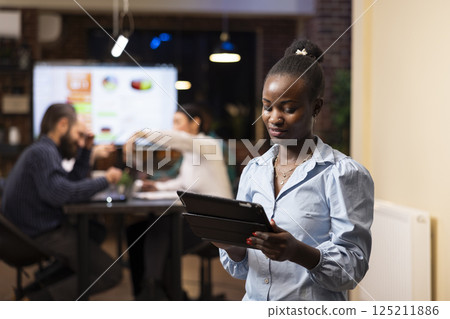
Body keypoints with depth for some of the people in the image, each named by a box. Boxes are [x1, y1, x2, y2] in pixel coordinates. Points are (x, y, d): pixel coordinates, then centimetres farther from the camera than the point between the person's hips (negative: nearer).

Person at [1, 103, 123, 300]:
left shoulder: (44, 150, 16)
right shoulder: (43, 152, -17)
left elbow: (74, 182, 21)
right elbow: (59, 194, -32)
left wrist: (85, 150, 13)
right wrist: (105, 180, -22)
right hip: (43, 236, -11)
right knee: (111, 274, -10)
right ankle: (44, 296, -16)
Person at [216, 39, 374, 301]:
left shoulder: (345, 174, -4)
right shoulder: (254, 171, 9)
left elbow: (353, 268, -8)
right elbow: (242, 270, 12)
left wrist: (297, 251, -23)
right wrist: (232, 246, -8)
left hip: (312, 310, -4)